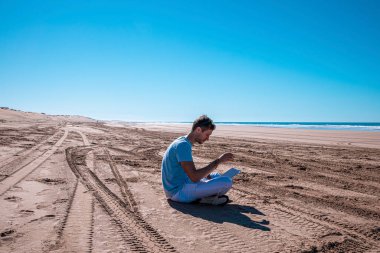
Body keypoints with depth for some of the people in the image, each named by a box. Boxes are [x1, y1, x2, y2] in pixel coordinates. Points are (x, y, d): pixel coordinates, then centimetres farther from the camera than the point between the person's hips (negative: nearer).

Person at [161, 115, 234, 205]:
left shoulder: (183, 142, 10)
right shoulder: (183, 145, -21)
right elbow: (194, 177, -27)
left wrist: (208, 175, 3)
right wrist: (217, 161, -22)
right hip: (178, 192, -10)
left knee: (216, 176, 23)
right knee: (227, 182, -21)